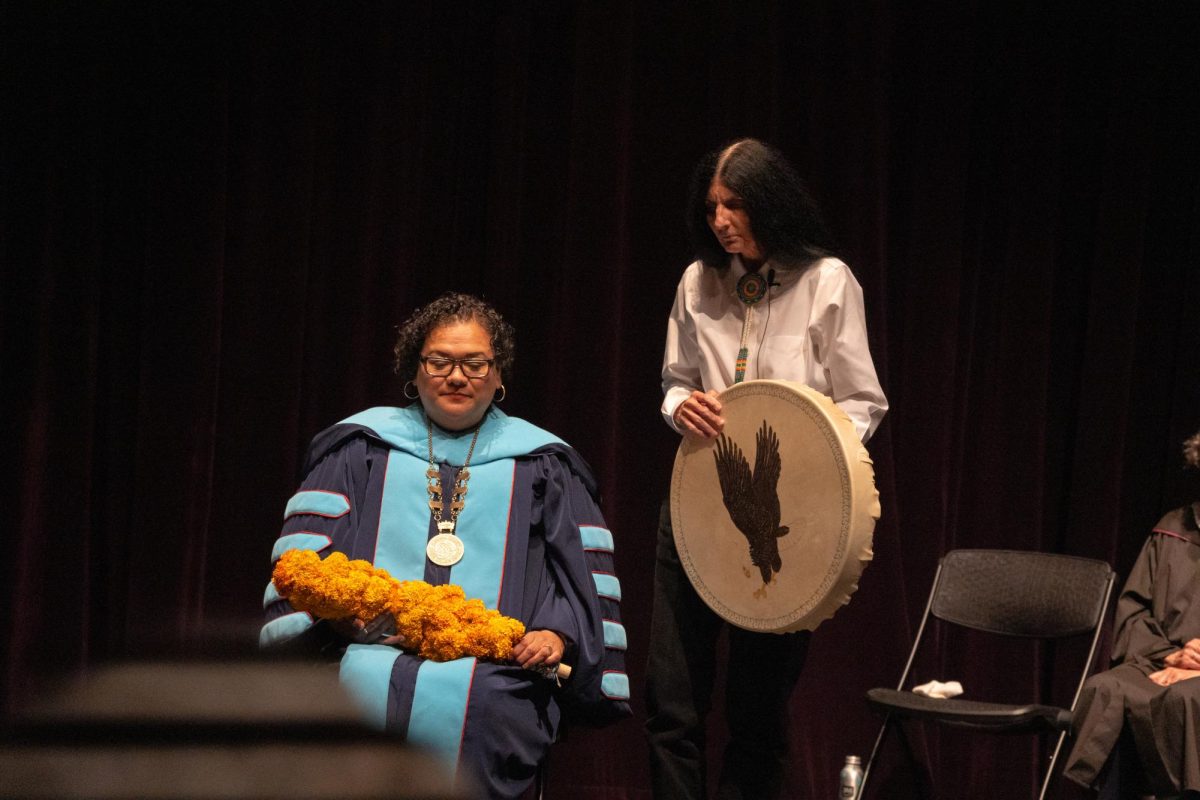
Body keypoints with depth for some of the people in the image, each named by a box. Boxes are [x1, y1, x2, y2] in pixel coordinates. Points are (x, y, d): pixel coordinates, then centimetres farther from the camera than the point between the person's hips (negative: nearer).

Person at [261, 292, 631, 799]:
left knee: (471, 701, -35)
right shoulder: (362, 448, 21)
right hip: (374, 648, 0)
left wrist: (557, 631, -6)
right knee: (362, 688, -34)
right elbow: (306, 546, 11)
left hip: (496, 664, 0)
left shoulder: (542, 466, 21)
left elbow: (585, 570, 14)